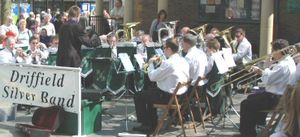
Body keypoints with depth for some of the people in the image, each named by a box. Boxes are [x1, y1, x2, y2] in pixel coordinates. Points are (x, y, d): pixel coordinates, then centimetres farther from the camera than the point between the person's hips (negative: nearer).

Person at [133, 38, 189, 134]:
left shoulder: (168, 63, -23)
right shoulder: (183, 61, 4)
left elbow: (152, 77, -16)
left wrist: (151, 63, -1)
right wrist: (161, 64, 12)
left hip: (169, 96, -9)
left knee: (138, 97, 5)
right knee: (150, 93, 31)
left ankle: (146, 125, 13)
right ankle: (152, 124, 34)